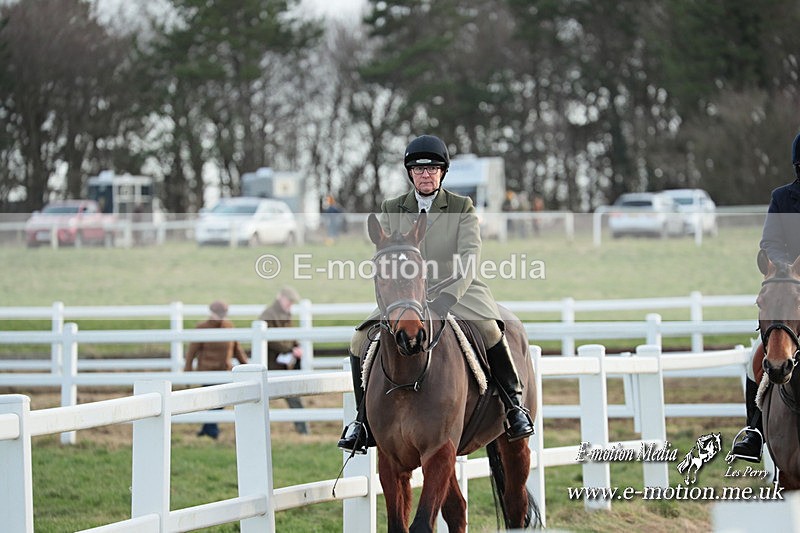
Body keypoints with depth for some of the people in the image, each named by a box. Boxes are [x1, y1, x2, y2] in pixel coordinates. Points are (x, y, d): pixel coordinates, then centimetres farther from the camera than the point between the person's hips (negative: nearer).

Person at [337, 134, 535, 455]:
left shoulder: (462, 208, 1)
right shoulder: (391, 210, 8)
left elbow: (469, 255, -11)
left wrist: (448, 296, -26)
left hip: (457, 292, -3)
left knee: (489, 329, -32)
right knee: (360, 340, -14)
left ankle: (514, 404, -14)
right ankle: (364, 420, 0)